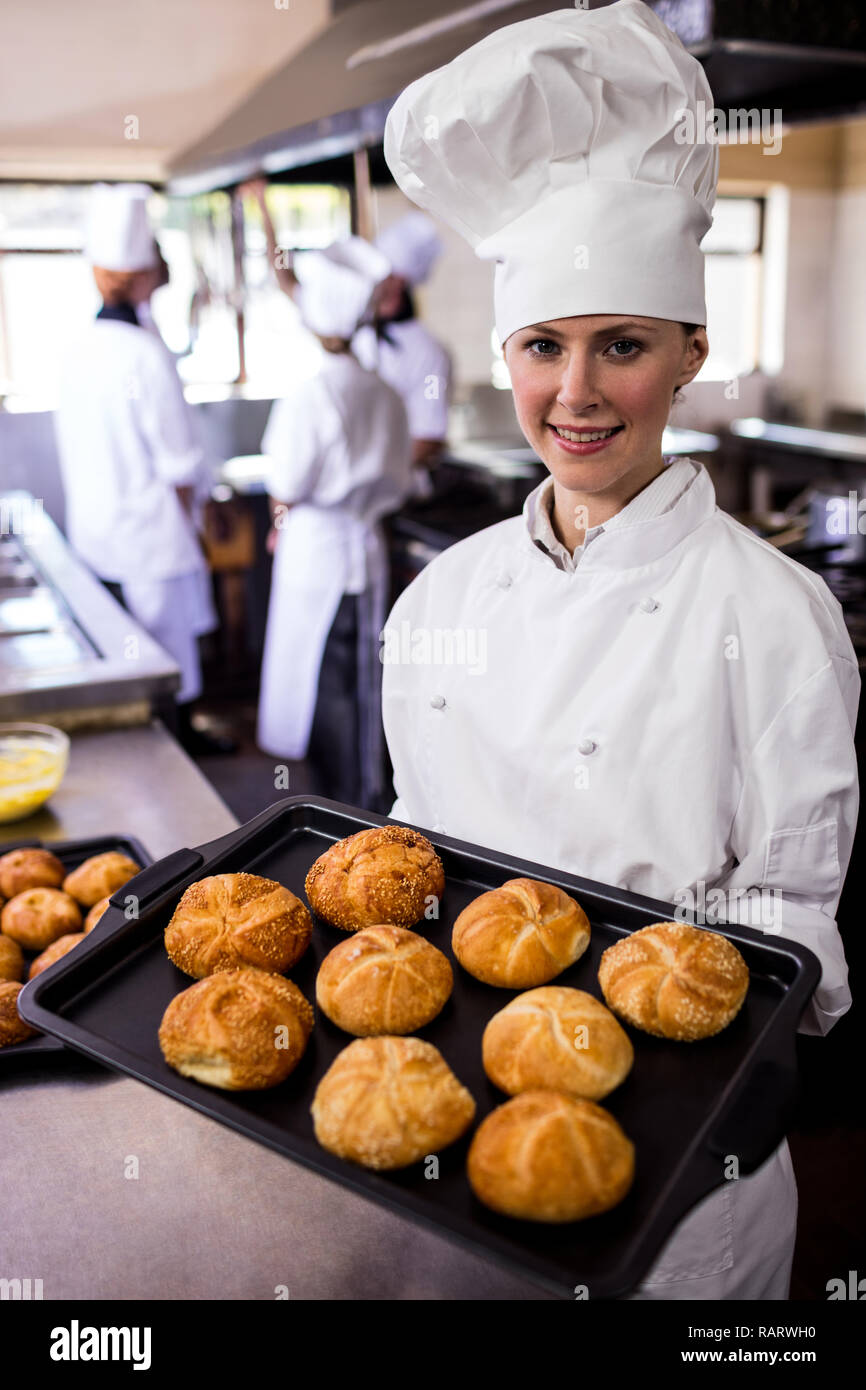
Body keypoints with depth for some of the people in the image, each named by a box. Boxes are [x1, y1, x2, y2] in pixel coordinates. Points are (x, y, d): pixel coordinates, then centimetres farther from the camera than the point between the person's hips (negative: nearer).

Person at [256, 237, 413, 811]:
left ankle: (342, 801, 16)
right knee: (362, 678, 16)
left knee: (322, 682, 7)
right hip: (368, 549, 6)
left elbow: (286, 489, -12)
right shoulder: (387, 396, 1)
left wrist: (282, 522, 8)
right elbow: (398, 485, 10)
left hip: (315, 550, -6)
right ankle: (368, 793, 29)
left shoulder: (307, 395, -17)